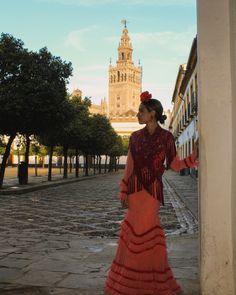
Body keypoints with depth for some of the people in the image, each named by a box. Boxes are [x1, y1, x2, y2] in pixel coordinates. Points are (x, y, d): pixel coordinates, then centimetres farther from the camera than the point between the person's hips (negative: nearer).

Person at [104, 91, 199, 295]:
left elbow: (175, 165, 4)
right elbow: (129, 167, 8)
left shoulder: (166, 137, 0)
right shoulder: (135, 137, 7)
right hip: (136, 188, 3)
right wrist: (123, 192, 4)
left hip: (153, 189, -3)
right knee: (137, 232, 7)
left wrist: (194, 155, -10)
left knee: (147, 231, -1)